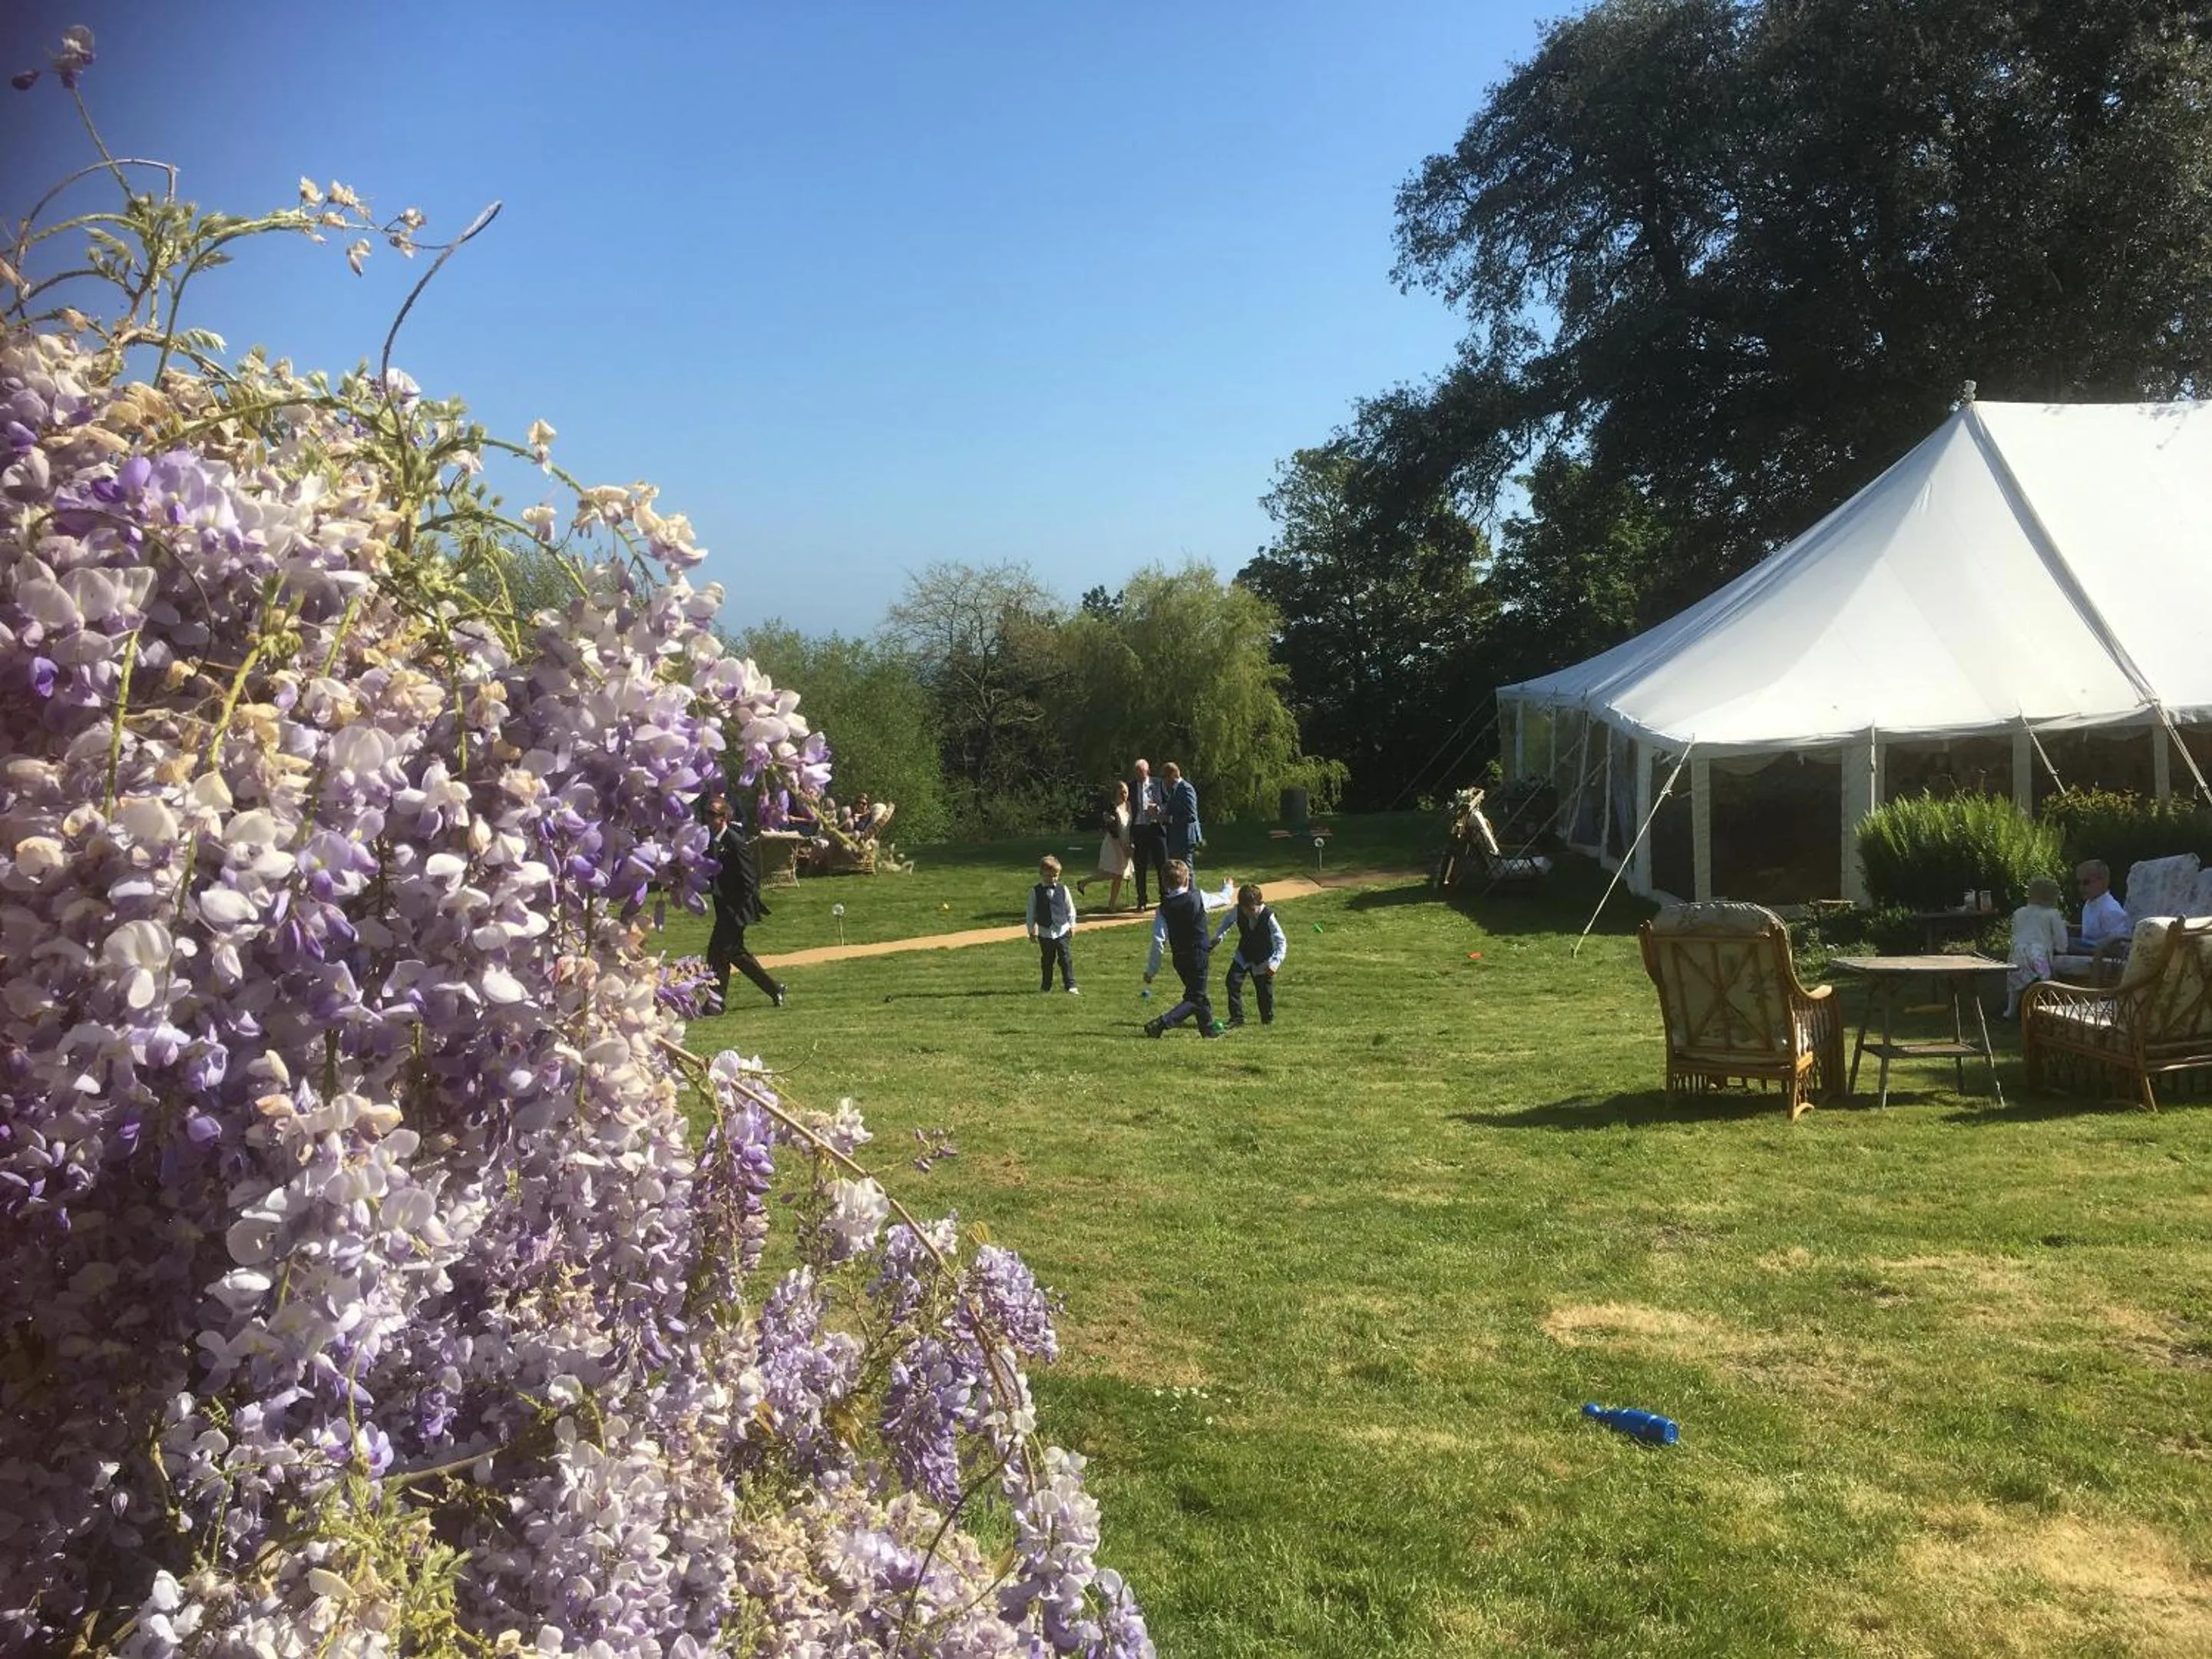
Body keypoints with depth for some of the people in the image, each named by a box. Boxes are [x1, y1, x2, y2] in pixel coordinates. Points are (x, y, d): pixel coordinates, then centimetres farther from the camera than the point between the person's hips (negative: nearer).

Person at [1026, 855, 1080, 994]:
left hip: (1062, 930, 0)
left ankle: (1071, 986, -2)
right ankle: (1046, 986, 20)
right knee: (1046, 960, 9)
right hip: (1044, 932, 0)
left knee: (1066, 959, -4)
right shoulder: (1035, 892, 0)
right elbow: (1031, 912, 4)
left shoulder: (1062, 890, 3)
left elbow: (1070, 908, 9)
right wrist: (1031, 929, 1)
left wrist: (1072, 925, 5)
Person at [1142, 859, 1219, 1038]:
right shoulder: (1198, 898, -11)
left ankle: (1208, 1029, 35)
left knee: (1198, 993, 22)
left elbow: (1158, 939, -11)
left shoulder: (1164, 907, -7)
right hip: (1199, 956, -4)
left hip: (1179, 958, 4)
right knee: (1195, 999, -2)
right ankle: (1160, 1024, -19)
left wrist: (1151, 969, -5)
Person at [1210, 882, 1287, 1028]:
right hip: (1243, 956, 3)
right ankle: (1236, 1017, 1)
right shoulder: (1238, 911, -19)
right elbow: (1227, 921, 6)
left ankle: (1268, 1018, 33)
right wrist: (1218, 937, -11)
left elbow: (1281, 942, -26)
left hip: (1263, 960, -3)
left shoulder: (1268, 917, -29)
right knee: (1233, 983, -11)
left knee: (1264, 990, 6)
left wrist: (1275, 962, -38)